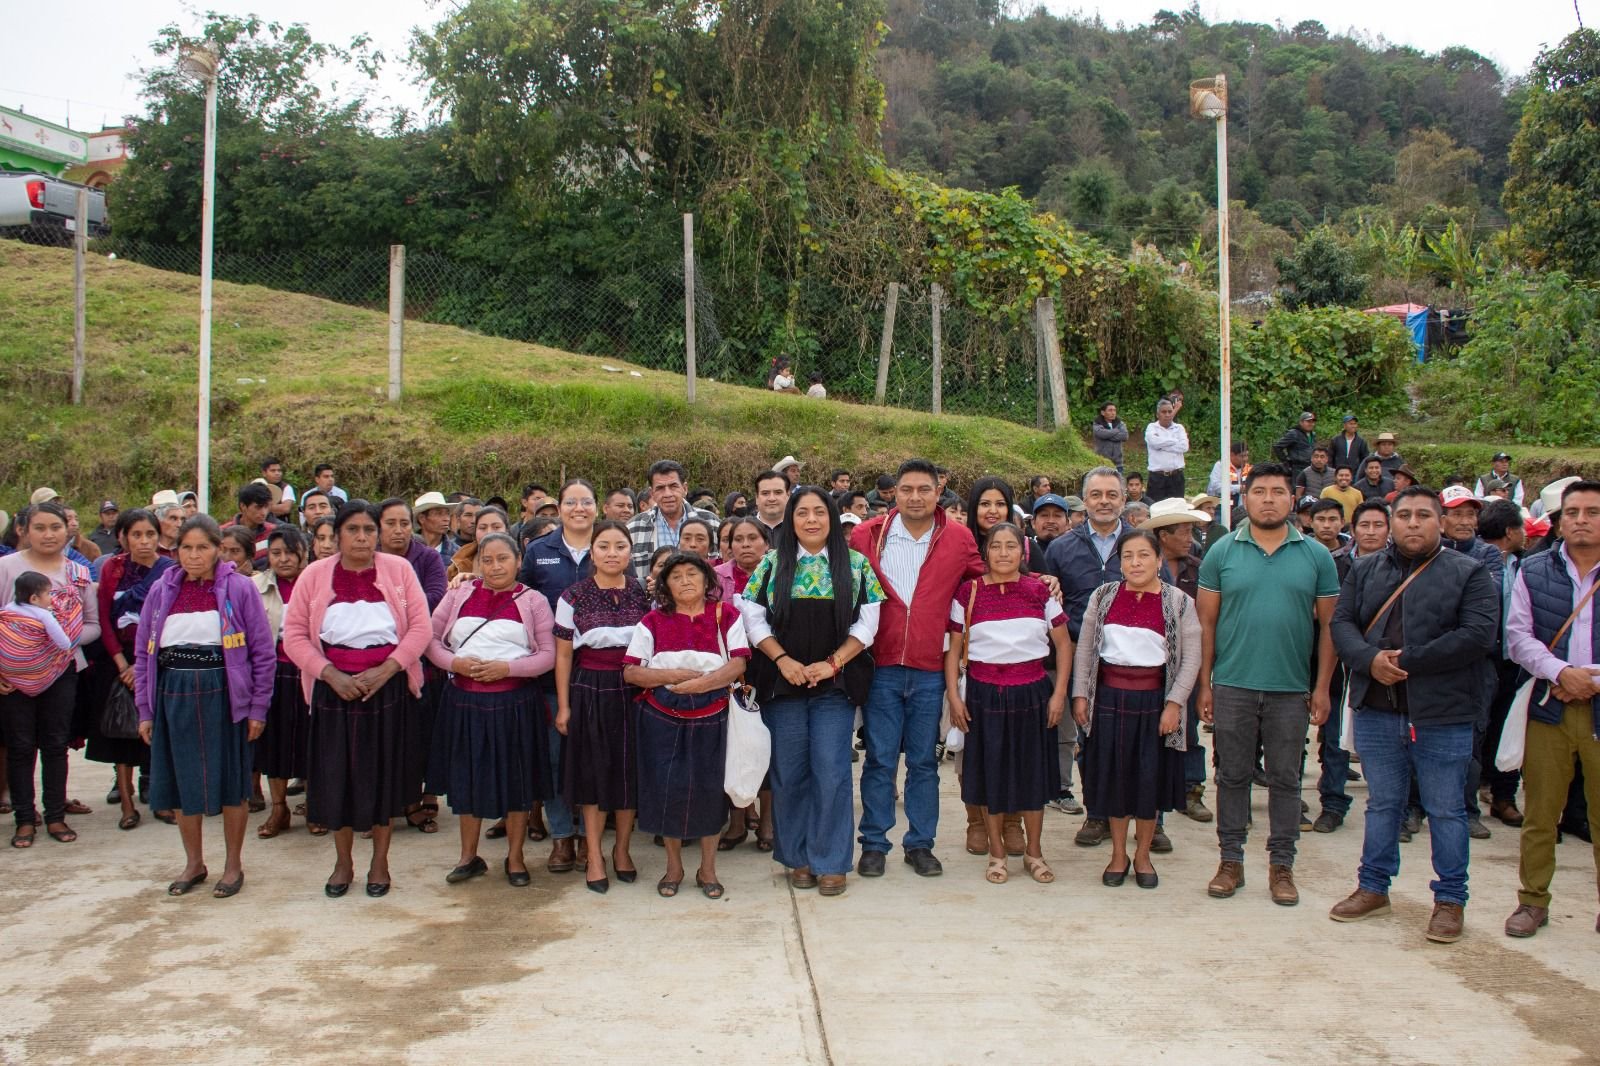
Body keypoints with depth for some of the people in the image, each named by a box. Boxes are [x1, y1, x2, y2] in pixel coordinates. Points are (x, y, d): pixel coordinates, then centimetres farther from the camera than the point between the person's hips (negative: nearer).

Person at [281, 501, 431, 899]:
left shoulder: (399, 570, 0)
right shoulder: (315, 575, 2)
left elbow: (421, 627, -4)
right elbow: (294, 634, -1)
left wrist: (385, 670, -15)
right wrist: (330, 674, -14)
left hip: (389, 686, -1)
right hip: (334, 687, 1)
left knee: (384, 772, 6)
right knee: (337, 774, 6)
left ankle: (380, 860, 21)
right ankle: (343, 861, 23)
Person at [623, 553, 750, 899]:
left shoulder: (726, 615, 3)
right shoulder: (653, 621, 4)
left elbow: (739, 663, -7)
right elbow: (630, 672, -4)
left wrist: (701, 682, -17)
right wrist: (675, 675, -14)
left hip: (711, 717, -1)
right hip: (662, 718, 1)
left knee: (708, 788, 4)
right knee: (667, 788, 2)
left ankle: (708, 869, 20)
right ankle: (673, 866, 21)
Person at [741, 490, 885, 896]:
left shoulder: (855, 564, 3)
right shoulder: (772, 563, 4)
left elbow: (867, 622, 0)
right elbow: (754, 618, 2)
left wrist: (832, 663, -10)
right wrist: (783, 659, -10)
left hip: (835, 683, -1)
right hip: (783, 681, 1)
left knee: (831, 770, -3)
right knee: (790, 771, 5)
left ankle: (830, 861, 8)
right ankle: (797, 857, 18)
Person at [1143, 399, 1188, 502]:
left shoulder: (1179, 428, 13)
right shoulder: (1151, 427, 7)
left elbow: (1184, 447, -4)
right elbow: (1155, 442, -14)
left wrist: (1162, 445, -6)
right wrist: (1175, 441, -3)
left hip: (1176, 477, 2)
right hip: (1157, 477, -2)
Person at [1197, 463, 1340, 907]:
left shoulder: (1316, 555, 3)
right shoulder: (1222, 552, 1)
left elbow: (1329, 626, 4)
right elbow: (1206, 622, 2)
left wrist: (1322, 687, -1)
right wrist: (1205, 683, -1)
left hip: (1291, 688, 0)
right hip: (1233, 686, 0)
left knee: (1285, 779, 9)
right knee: (1232, 776, 8)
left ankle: (1282, 865, 20)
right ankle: (1231, 860, 19)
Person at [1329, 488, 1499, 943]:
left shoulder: (1469, 573, -1)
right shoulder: (1365, 571, 11)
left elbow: (1478, 635, -13)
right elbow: (1341, 622, 2)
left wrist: (1408, 661, -17)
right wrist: (1370, 660, -18)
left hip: (1443, 715, -3)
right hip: (1377, 710, 3)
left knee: (1446, 810, 7)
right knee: (1382, 803, 15)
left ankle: (1450, 899, 20)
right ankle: (1374, 887, 27)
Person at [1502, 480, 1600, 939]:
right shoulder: (1534, 571, 8)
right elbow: (1518, 634, 1)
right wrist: (1561, 673, -13)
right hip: (1549, 708, 1)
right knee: (1539, 813, 7)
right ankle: (1533, 901, 19)